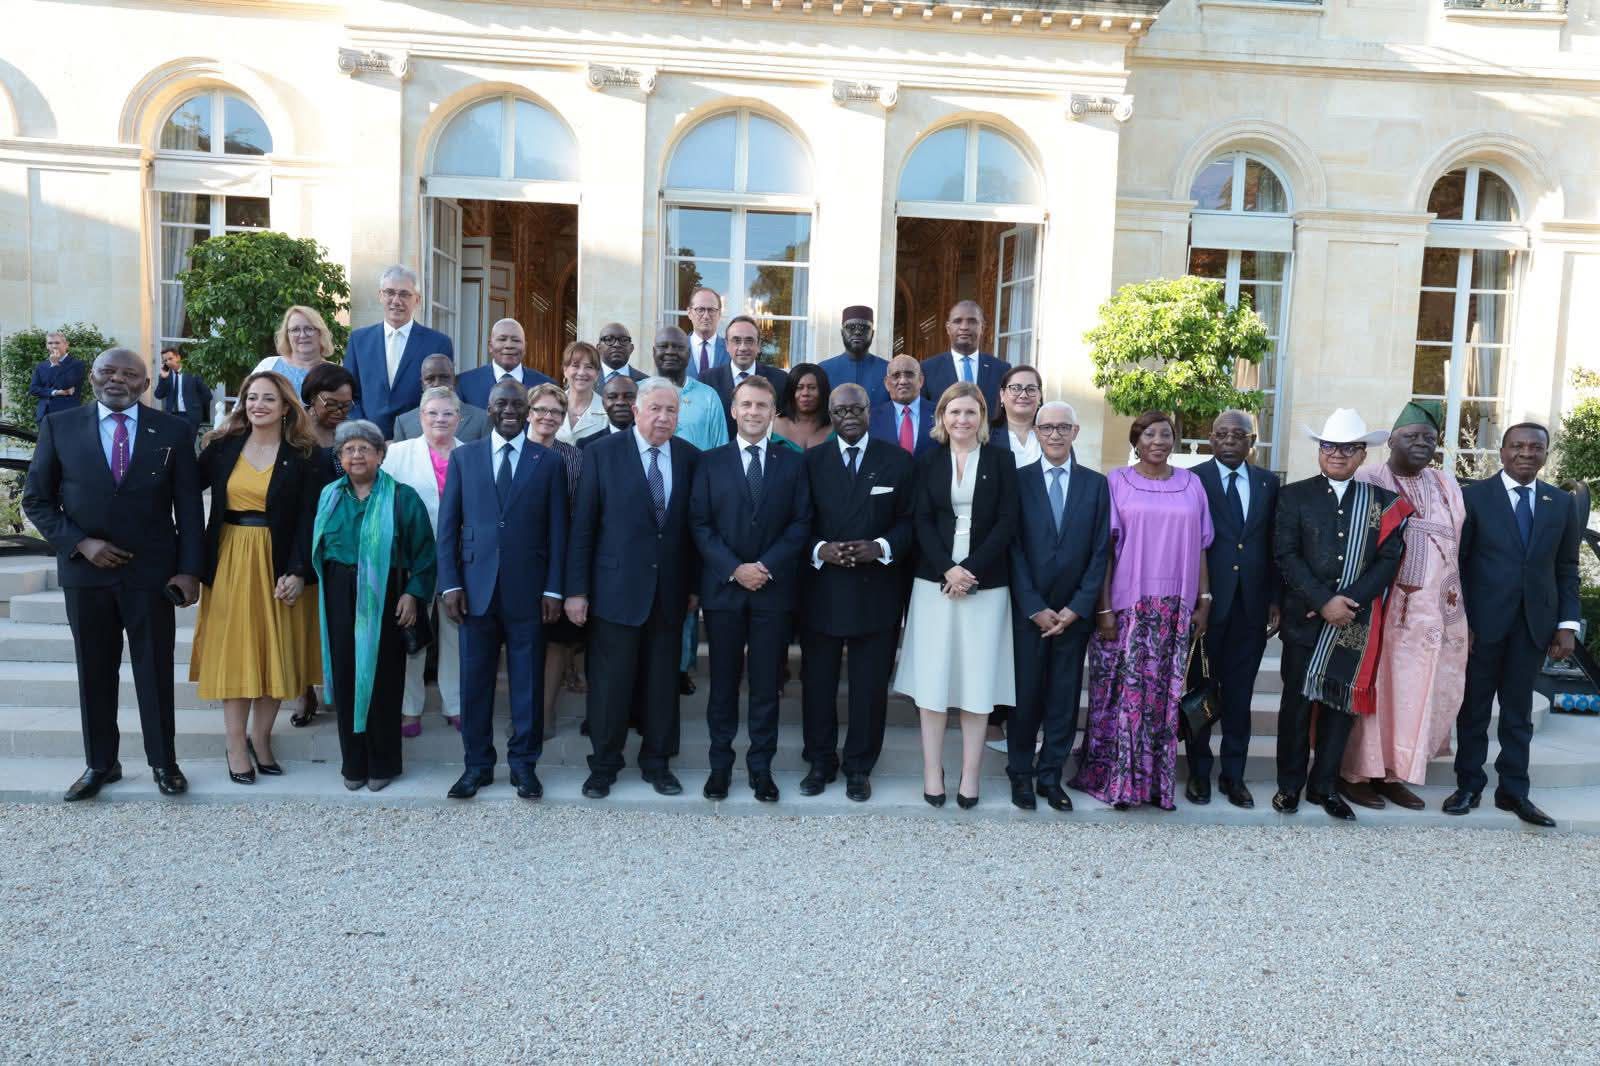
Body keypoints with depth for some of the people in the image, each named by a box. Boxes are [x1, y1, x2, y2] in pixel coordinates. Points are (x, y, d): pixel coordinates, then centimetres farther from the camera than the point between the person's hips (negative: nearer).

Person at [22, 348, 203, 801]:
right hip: (85, 570, 1)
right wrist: (80, 543, -10)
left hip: (152, 572, -1)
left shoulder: (173, 431, -1)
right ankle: (100, 763, 25)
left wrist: (190, 569, -7)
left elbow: (189, 505, 0)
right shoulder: (59, 427, 1)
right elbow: (36, 499, 4)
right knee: (94, 672, 11)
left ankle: (163, 762, 20)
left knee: (156, 671, 7)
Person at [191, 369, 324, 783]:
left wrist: (297, 571, -15)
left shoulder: (303, 457, -2)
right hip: (229, 562, 1)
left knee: (275, 652, 4)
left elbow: (307, 519, -6)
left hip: (278, 564, -1)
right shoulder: (222, 447, 4)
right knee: (233, 651, 4)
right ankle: (236, 746, 10)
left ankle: (261, 738, 18)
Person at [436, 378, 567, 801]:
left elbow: (557, 531, 3)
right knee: (475, 680, 7)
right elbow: (447, 525, 5)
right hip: (476, 587, 1)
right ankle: (477, 763, 19)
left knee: (527, 680, 6)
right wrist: (450, 583, -3)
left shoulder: (549, 462, 5)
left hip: (528, 589, -1)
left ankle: (524, 763, 18)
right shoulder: (463, 457, 8)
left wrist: (554, 589, -4)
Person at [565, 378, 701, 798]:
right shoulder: (603, 453, -4)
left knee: (662, 681, 10)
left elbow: (694, 526, 7)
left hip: (670, 590, 3)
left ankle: (656, 762, 25)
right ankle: (603, 765, 21)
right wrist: (576, 589, -7)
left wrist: (694, 584, 6)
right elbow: (583, 525, -5)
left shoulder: (690, 457, 4)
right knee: (610, 681, 5)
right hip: (616, 587, -2)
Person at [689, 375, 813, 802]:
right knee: (723, 681, 7)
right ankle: (720, 764, 18)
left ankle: (761, 767, 16)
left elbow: (801, 523, 1)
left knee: (766, 683, 5)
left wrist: (767, 567, -11)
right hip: (722, 587, 0)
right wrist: (734, 569, -11)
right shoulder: (711, 462, 6)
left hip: (773, 588, 0)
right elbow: (699, 524, 0)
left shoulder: (792, 463, 7)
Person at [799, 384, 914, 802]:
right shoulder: (811, 461, 6)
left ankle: (859, 767, 22)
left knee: (870, 685, 7)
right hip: (821, 589, 1)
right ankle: (820, 762, 25)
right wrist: (819, 549, -15)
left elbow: (910, 521, 0)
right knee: (818, 681, 9)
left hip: (876, 591, -1)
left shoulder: (898, 461, 4)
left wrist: (881, 547, -16)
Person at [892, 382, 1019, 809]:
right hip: (935, 581, 1)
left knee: (977, 679, 2)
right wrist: (947, 569, -14)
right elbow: (922, 522, 1)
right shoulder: (929, 462, 8)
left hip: (986, 583, -1)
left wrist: (971, 569, -13)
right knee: (933, 677, 2)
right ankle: (932, 772, 10)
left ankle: (970, 776, 10)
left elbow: (1007, 522, -2)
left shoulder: (1001, 461, 5)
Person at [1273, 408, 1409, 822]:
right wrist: (1324, 602, -15)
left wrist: (1348, 601, -13)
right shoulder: (1294, 496, 2)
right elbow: (1286, 555, -6)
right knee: (1298, 701, 5)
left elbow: (1390, 559, 0)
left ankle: (1324, 785, 20)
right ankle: (1290, 784, 17)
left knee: (1342, 702, 8)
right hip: (1305, 619, -1)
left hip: (1355, 621, 2)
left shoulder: (1381, 501, 7)